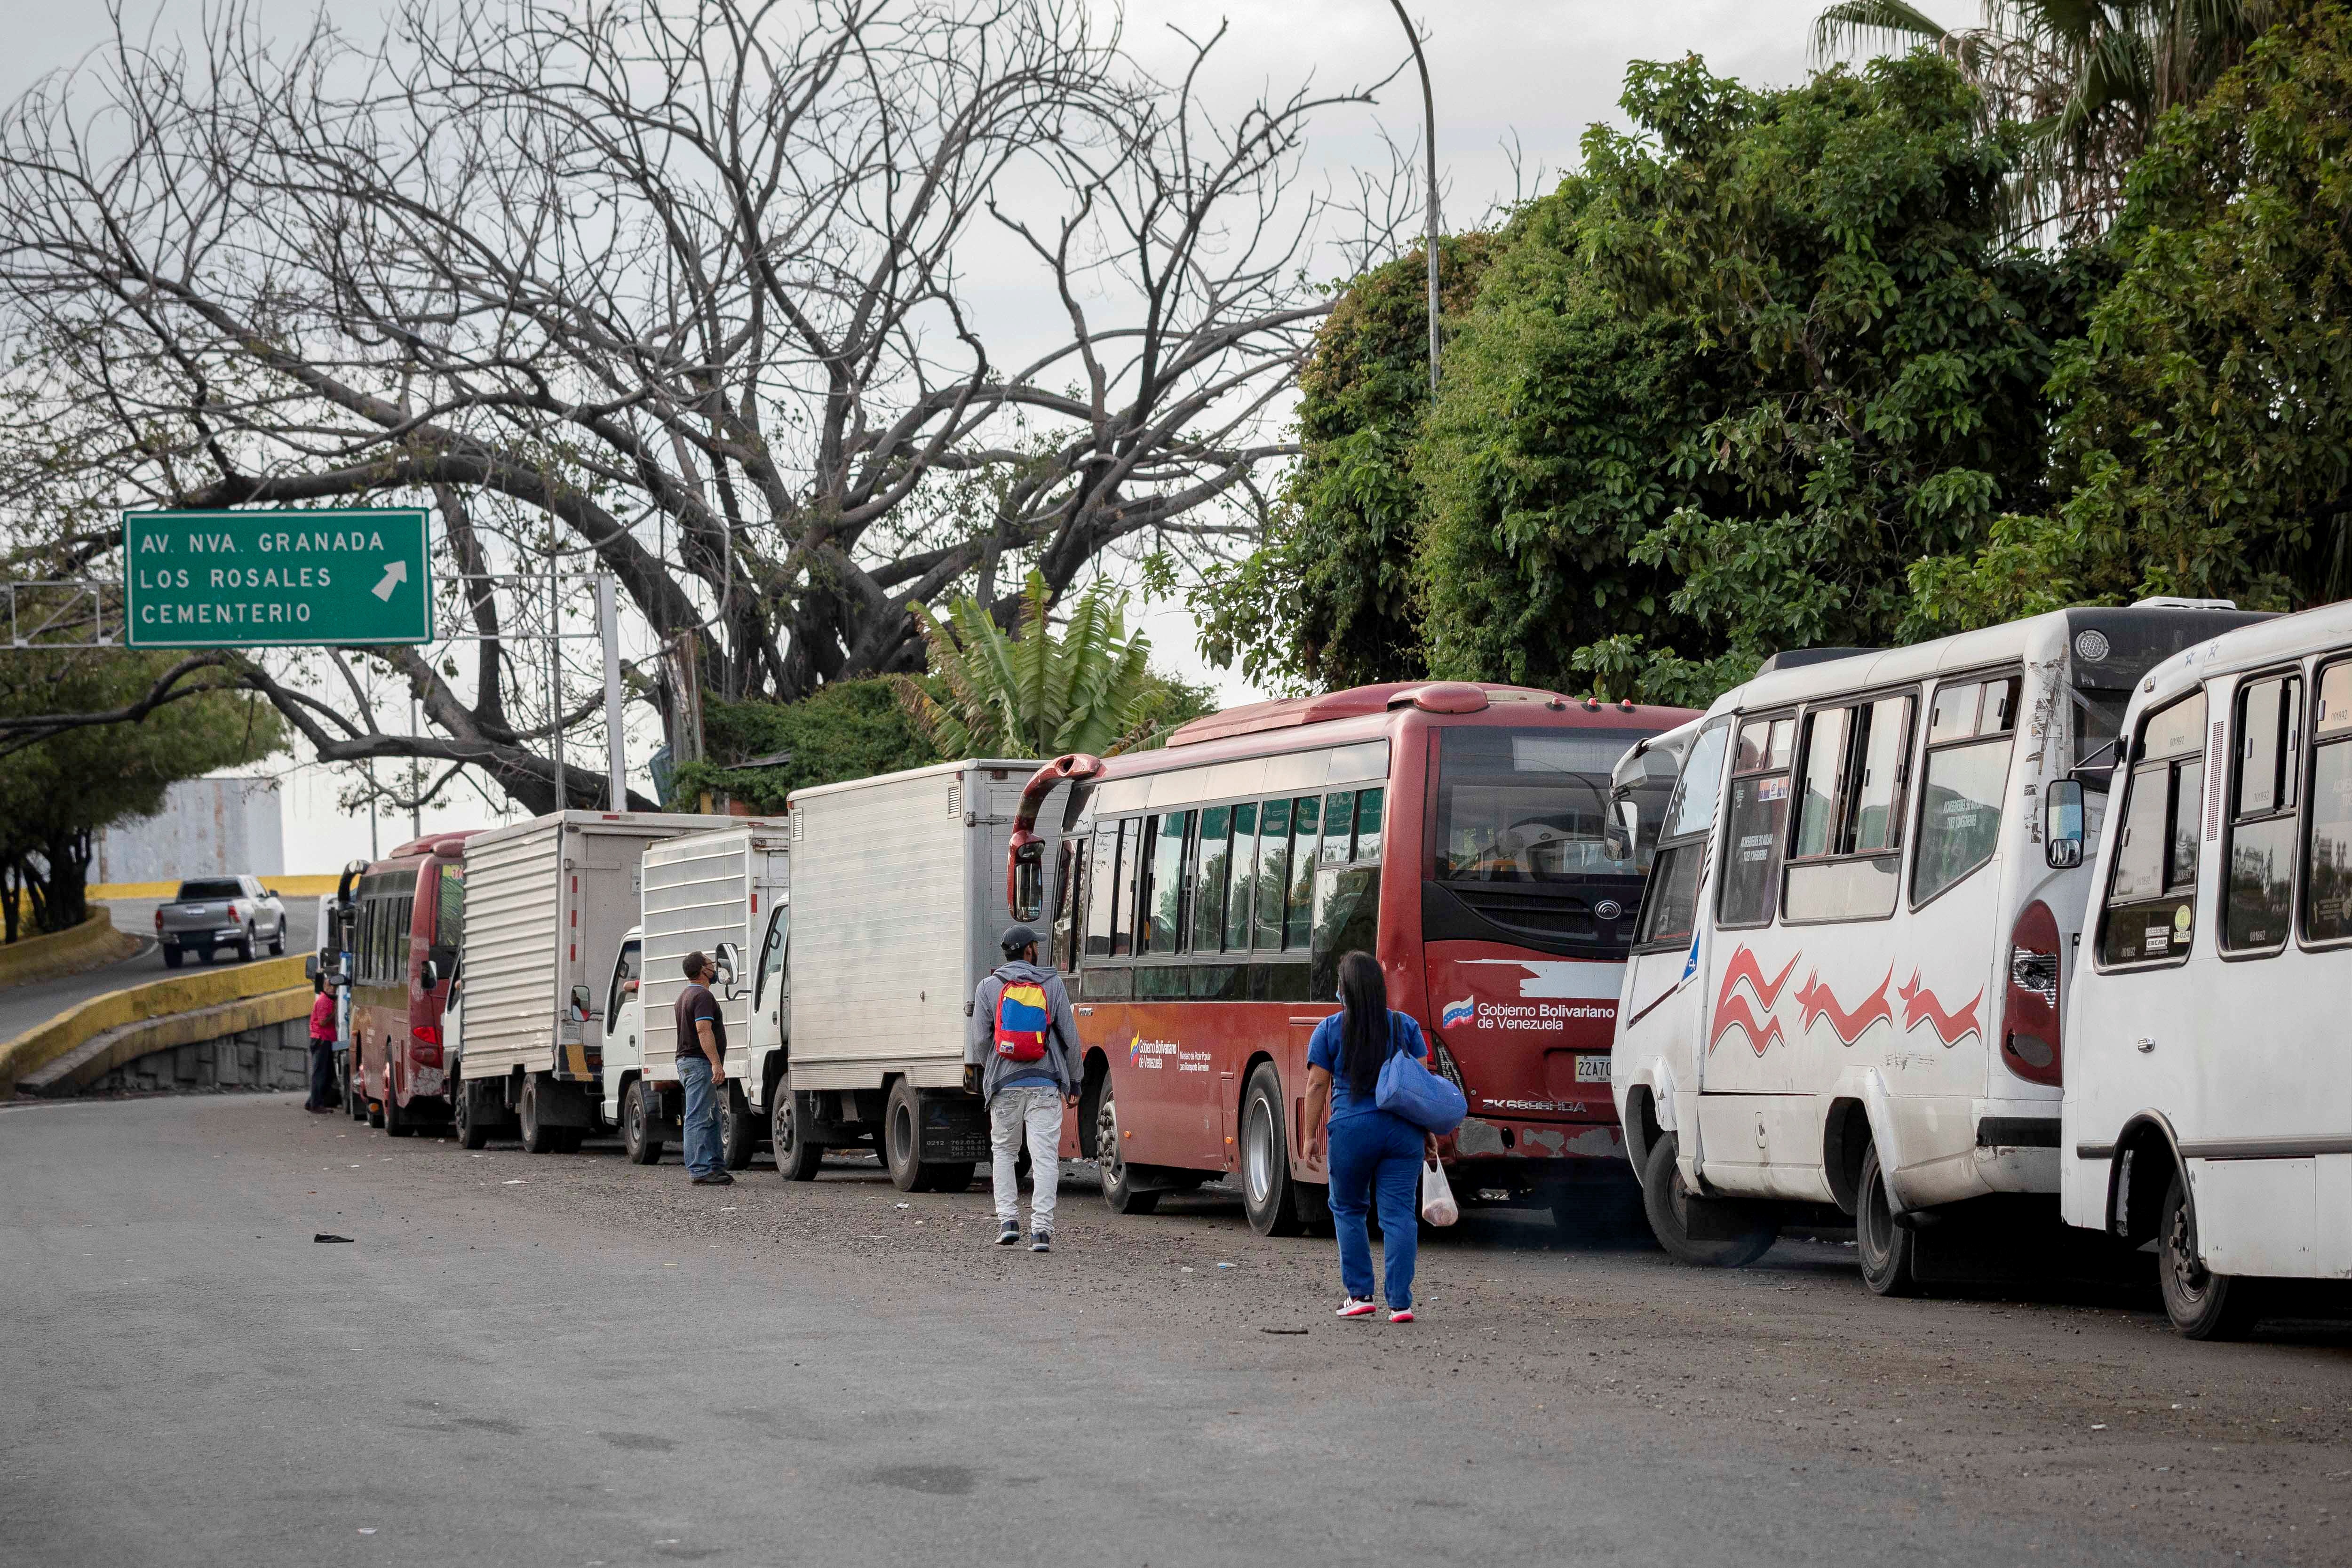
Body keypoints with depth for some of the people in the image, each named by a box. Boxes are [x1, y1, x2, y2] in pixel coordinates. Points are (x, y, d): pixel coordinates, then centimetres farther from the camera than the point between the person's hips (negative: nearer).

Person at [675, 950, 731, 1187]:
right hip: (700, 1062, -11)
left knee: (711, 1118, 13)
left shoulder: (684, 996, 21)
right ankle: (700, 1171, -13)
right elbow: (704, 1030, -25)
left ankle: (715, 1167, 14)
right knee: (699, 1119, -11)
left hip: (686, 1061, 11)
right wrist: (716, 1063, -30)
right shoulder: (702, 996, -14)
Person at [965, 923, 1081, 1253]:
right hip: (1046, 1083, -1)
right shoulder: (1052, 984, 2)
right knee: (1044, 1154, -2)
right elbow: (1070, 1037, 3)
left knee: (1003, 1151, 17)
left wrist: (987, 1074, 20)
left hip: (1004, 1083, 1)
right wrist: (1073, 1082, 12)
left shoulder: (989, 987, 2)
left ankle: (1008, 1219, 8)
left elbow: (980, 1040, 1)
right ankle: (1041, 1229, -10)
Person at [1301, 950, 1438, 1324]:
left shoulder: (1329, 1031, 0)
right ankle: (1400, 1303, -3)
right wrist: (1428, 1132, 9)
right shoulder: (1406, 1027, 6)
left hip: (1352, 1129, -2)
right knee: (1399, 1213, 2)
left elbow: (1317, 1086, -2)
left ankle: (1360, 1294, 13)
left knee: (1348, 1209, 17)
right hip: (1402, 1130, 2)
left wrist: (1312, 1136, 3)